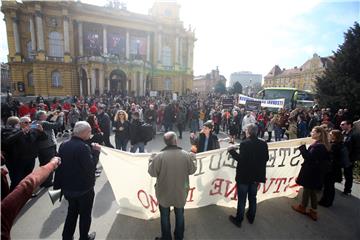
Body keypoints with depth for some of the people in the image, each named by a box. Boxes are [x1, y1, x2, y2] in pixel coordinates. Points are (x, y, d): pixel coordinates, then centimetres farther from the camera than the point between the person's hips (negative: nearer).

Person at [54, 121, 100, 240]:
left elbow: (59, 165, 5)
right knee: (85, 214, 16)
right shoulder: (83, 147, -27)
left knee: (72, 212, 27)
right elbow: (91, 167, -25)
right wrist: (95, 151, -17)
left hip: (68, 186, 7)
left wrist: (58, 185, 14)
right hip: (84, 188, -7)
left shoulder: (63, 145, -2)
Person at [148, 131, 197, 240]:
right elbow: (192, 170, -5)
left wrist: (151, 160, 4)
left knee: (165, 215, 22)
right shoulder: (186, 155, -18)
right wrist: (193, 159, 12)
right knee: (179, 214, 25)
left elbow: (152, 172, -13)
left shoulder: (159, 156, -23)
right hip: (180, 192, 2)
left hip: (164, 192, -1)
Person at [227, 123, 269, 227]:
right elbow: (266, 158, 4)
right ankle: (251, 217, 38)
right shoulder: (263, 143, -4)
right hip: (256, 176, 6)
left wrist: (232, 150, -12)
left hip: (244, 176, -6)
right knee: (252, 197, 21)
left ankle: (239, 219, 23)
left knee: (242, 199, 8)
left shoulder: (244, 143, -22)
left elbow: (241, 159, -23)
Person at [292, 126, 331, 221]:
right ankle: (313, 212, 26)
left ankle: (302, 207, 28)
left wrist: (302, 147, -21)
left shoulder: (317, 146, -23)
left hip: (310, 173, -9)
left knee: (307, 190, 10)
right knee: (312, 191, 16)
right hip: (317, 173, 9)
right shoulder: (323, 145, 7)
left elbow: (309, 157, -27)